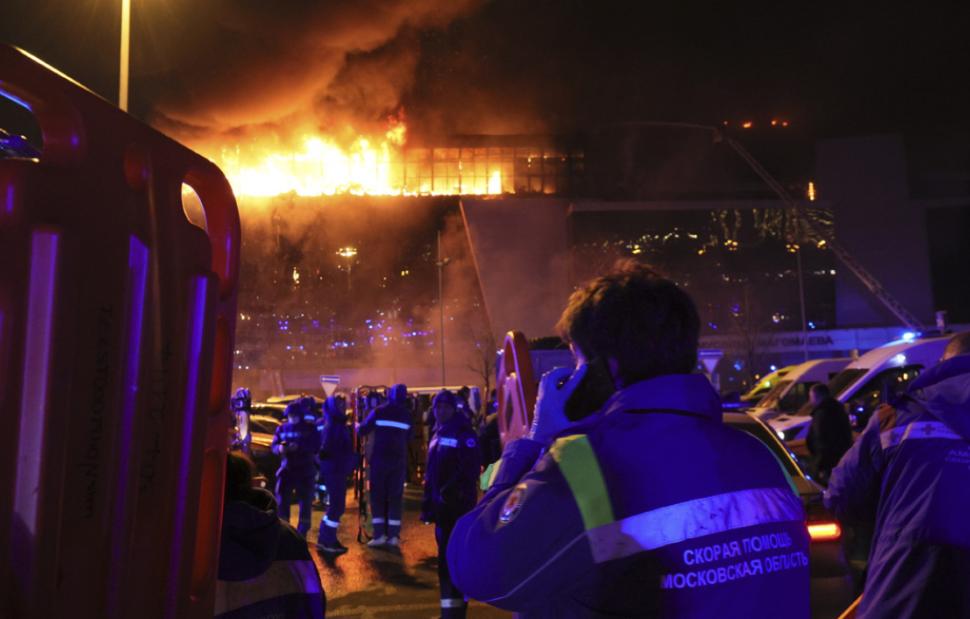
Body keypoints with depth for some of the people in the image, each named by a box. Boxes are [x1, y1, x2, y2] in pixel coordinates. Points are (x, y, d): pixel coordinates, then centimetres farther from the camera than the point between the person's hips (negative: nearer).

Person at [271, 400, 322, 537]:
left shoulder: (310, 428, -3)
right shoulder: (282, 428, 7)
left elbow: (316, 447, -12)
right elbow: (273, 445, 5)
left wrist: (299, 447, -27)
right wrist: (279, 448, -19)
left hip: (305, 470, -2)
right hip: (287, 469, 2)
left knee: (305, 503, 1)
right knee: (281, 500, -2)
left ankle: (301, 535, 12)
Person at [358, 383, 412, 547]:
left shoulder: (379, 411, -4)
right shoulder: (407, 414, 5)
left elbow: (363, 431, 0)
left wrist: (358, 426, 21)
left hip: (380, 457, -2)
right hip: (399, 459, 2)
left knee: (378, 495, 4)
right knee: (395, 496, 6)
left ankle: (379, 534, 0)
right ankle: (393, 535, 4)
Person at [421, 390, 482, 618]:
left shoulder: (463, 432, -10)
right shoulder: (438, 435, 17)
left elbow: (471, 467, -21)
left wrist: (453, 491, -23)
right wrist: (429, 503, 18)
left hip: (457, 504, -9)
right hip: (442, 504, 9)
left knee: (451, 557, -10)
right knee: (447, 555, 15)